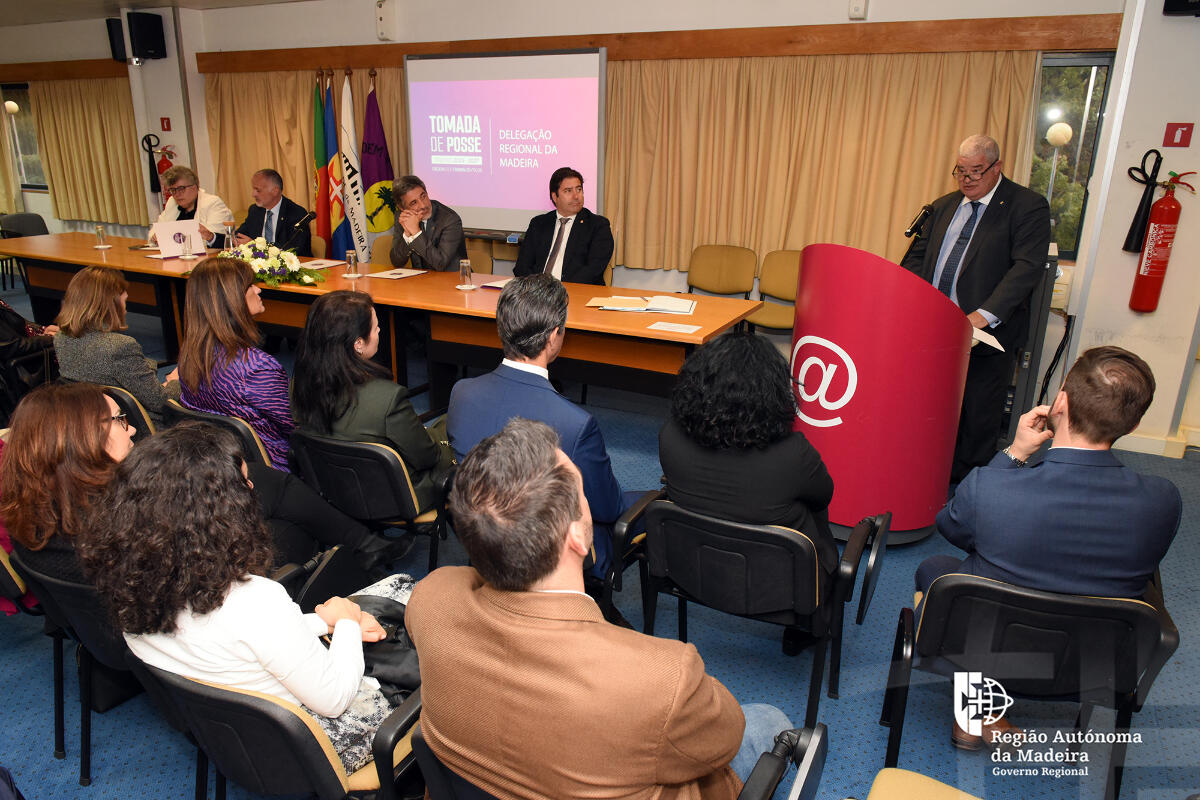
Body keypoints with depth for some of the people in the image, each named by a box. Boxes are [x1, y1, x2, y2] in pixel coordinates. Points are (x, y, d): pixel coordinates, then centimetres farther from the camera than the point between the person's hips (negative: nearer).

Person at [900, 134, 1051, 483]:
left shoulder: (1029, 206, -5)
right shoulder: (944, 206, 15)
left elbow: (1028, 267, -16)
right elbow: (917, 255, 16)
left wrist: (984, 315, -25)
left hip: (987, 333, -5)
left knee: (978, 418, 6)